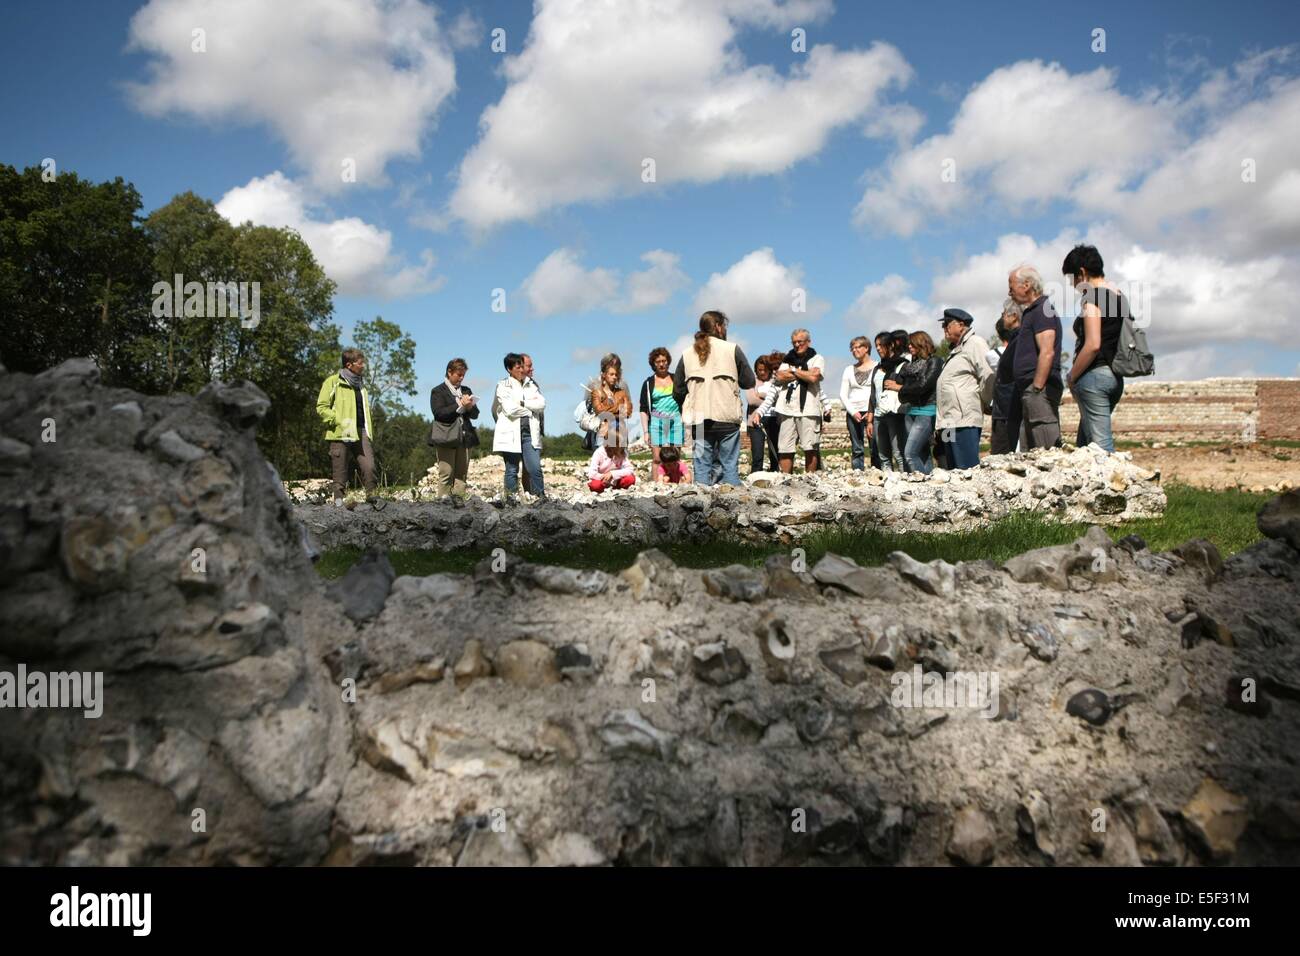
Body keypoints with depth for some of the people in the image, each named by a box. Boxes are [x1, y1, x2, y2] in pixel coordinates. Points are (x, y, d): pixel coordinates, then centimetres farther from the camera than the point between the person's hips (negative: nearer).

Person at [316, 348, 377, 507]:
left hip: (361, 433, 5)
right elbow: (321, 407, -3)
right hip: (341, 434, -5)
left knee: (368, 466, -11)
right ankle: (339, 500, 8)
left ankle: (371, 495, -5)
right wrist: (340, 420, -14)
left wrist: (369, 432, 18)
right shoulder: (333, 382, 2)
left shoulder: (360, 386, 22)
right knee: (341, 471, -1)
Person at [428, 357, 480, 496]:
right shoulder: (438, 391, 4)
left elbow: (475, 414, 16)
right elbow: (439, 413, -10)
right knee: (446, 475, -7)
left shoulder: (466, 391, 20)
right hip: (445, 438, -5)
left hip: (464, 438, 5)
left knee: (461, 475, 1)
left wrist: (470, 407, -6)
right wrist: (459, 405, -14)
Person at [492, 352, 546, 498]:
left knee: (535, 468, -6)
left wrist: (522, 403, -6)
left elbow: (541, 403, 2)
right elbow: (510, 409, -11)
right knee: (512, 470, 1)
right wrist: (530, 409, 0)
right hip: (511, 433, -3)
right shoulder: (503, 386, 2)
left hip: (529, 432, 3)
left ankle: (542, 498, -3)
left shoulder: (531, 385, 17)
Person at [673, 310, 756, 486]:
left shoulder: (687, 354, 6)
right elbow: (749, 381, 0)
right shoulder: (732, 349, -2)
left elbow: (678, 391, 6)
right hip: (727, 418, -2)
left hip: (699, 419, 3)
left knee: (702, 466, 7)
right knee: (730, 466, 4)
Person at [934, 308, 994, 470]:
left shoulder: (975, 343, -3)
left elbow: (988, 376, -14)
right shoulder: (954, 349, 25)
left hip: (964, 420, -10)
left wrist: (981, 403, -6)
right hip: (949, 421, 10)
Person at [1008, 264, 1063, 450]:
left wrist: (1036, 389, -22)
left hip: (1040, 388, -10)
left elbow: (1047, 353, -19)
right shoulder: (1031, 312, 23)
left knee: (1047, 449, -13)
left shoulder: (1043, 310, -9)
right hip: (1028, 389, 11)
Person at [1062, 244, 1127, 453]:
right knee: (1084, 443, 13)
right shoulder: (1119, 295, 17)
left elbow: (1093, 344, -20)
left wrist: (1071, 377, -9)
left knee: (1101, 444, -9)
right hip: (1115, 376, 9)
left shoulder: (1091, 296, -11)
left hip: (1094, 374, -9)